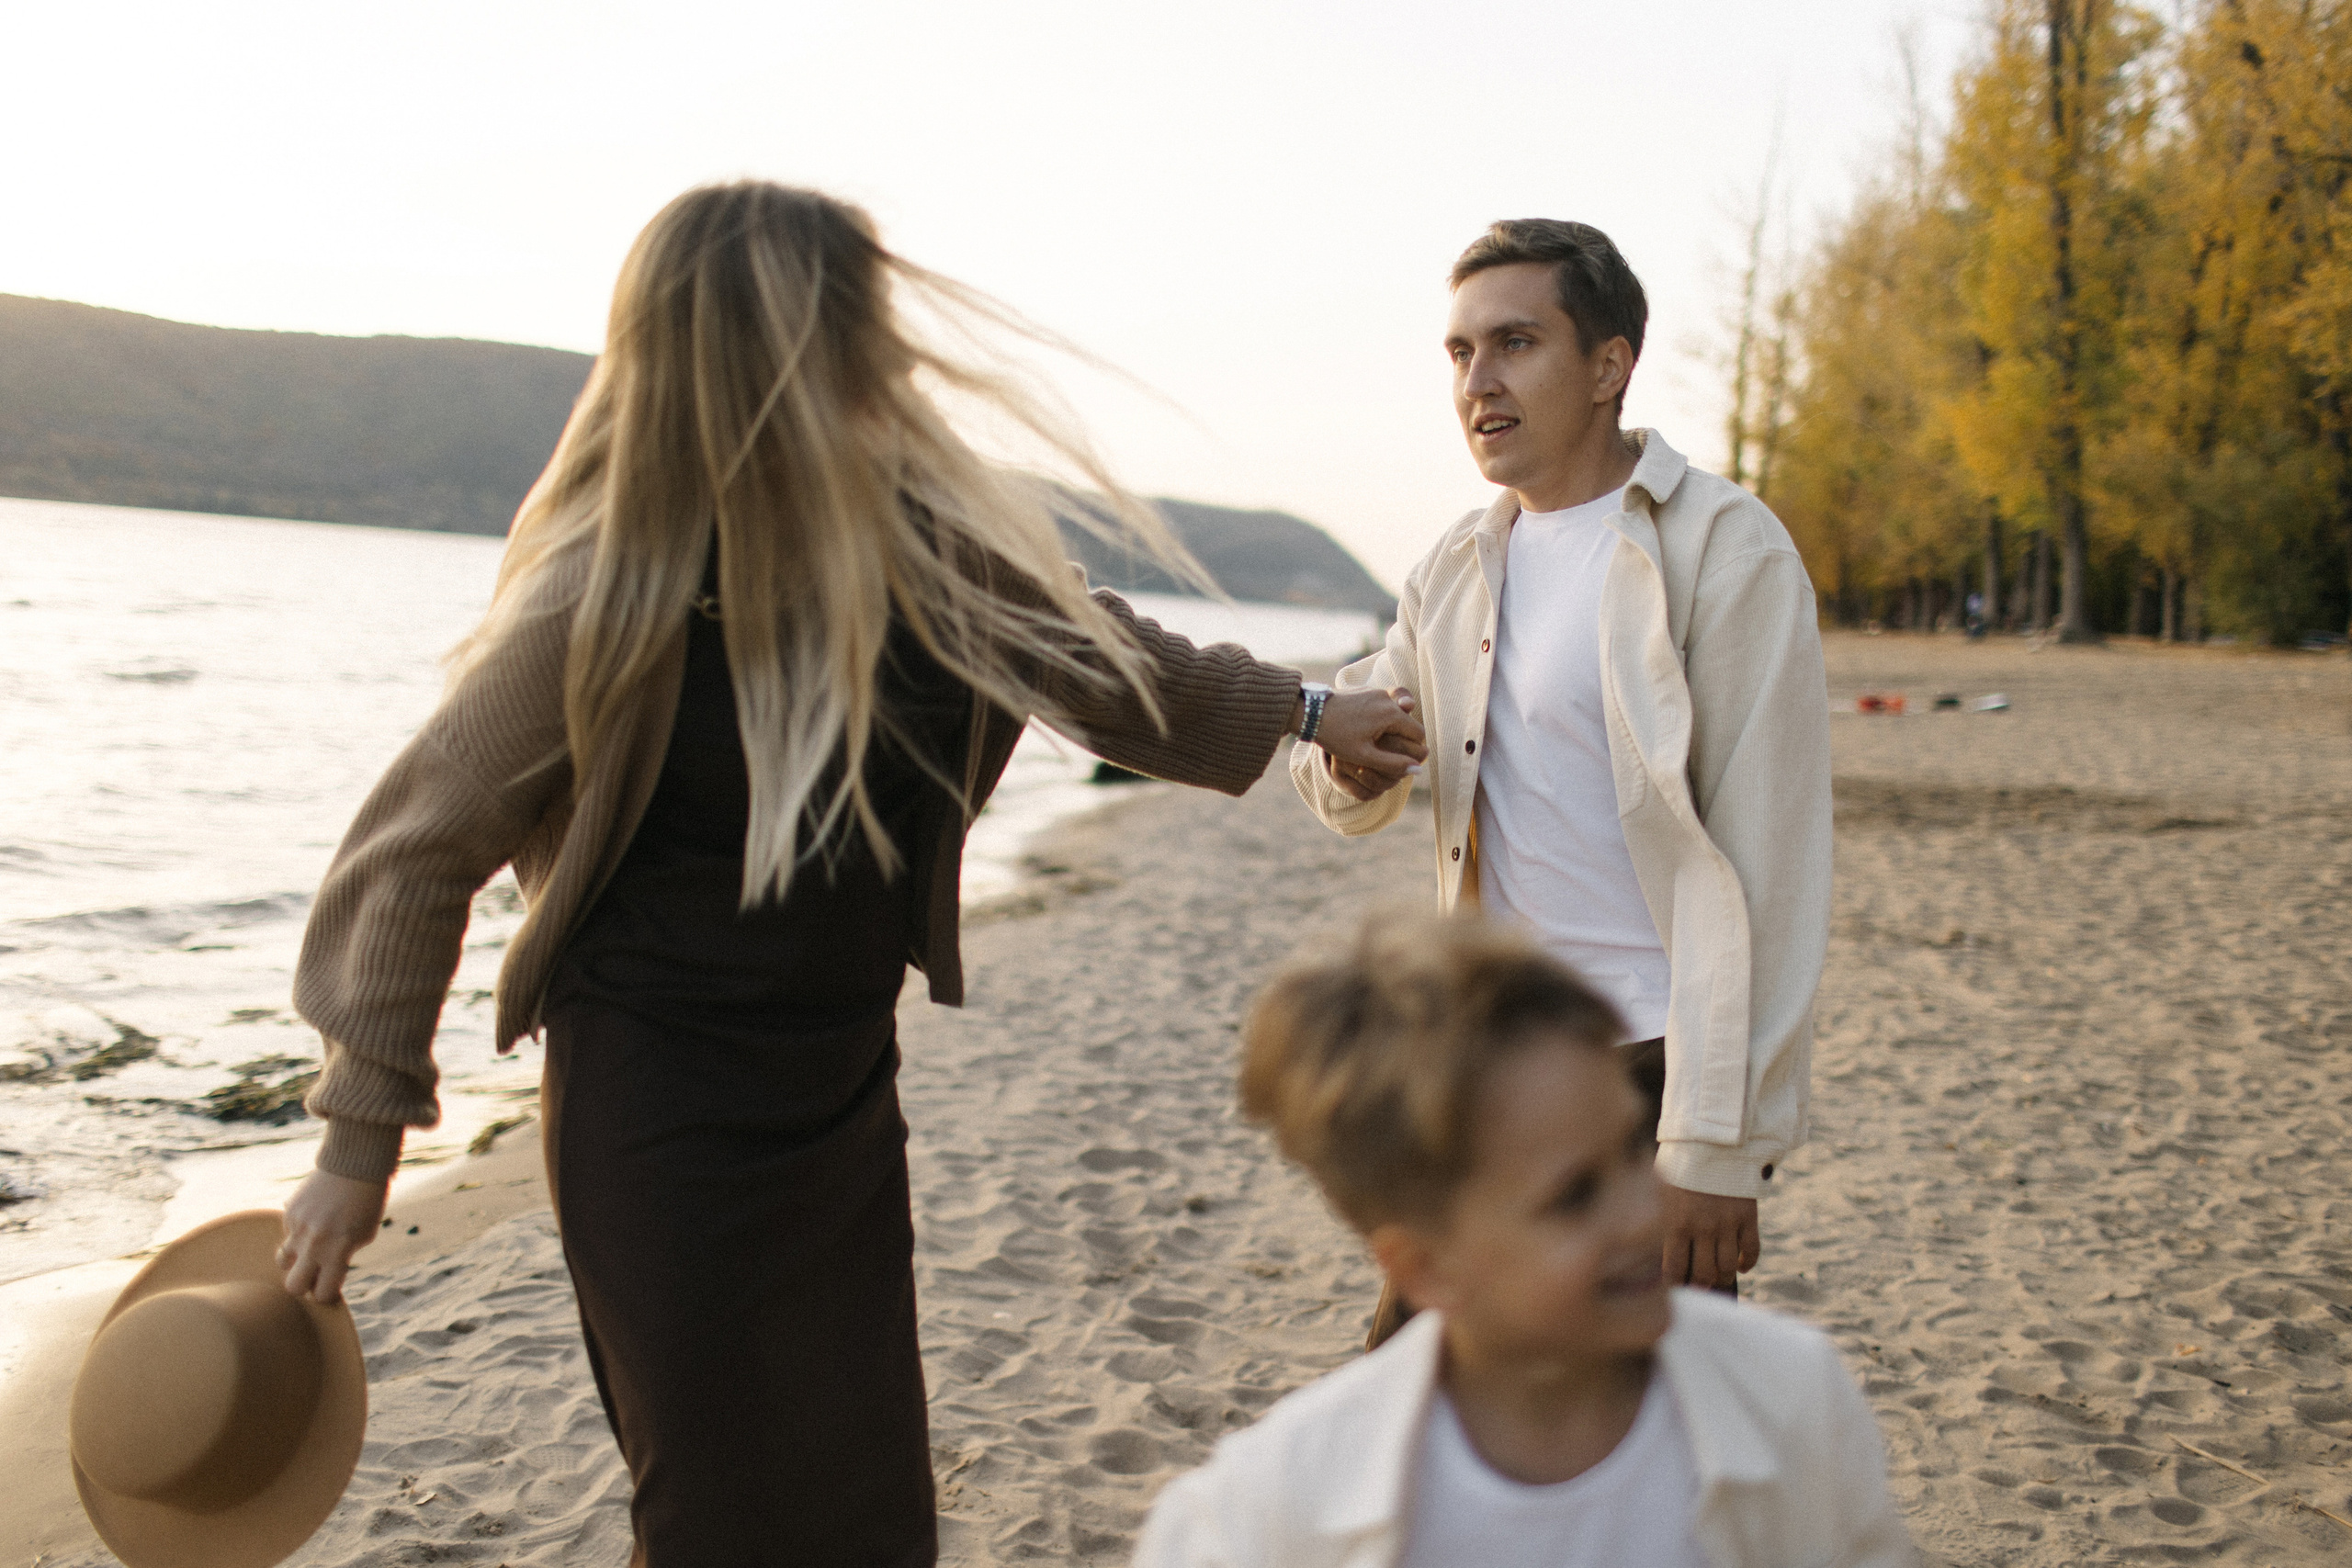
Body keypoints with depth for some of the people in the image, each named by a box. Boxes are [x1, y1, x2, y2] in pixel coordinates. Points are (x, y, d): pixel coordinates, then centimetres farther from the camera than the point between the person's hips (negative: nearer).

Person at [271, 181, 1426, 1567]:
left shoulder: (931, 541, -4)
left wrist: (1300, 712, 23)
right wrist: (362, 1140, -7)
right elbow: (422, 848, -11)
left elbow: (1091, 654, 14)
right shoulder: (614, 601, -20)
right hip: (664, 1127, -6)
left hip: (845, 1102, 6)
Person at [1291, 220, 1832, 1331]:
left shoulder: (1724, 552, -10)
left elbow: (1769, 873, -15)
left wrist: (1720, 1147, -18)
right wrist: (1346, 760, -8)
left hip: (1650, 1072, -6)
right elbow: (1351, 799, 18)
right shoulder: (1458, 568, 11)